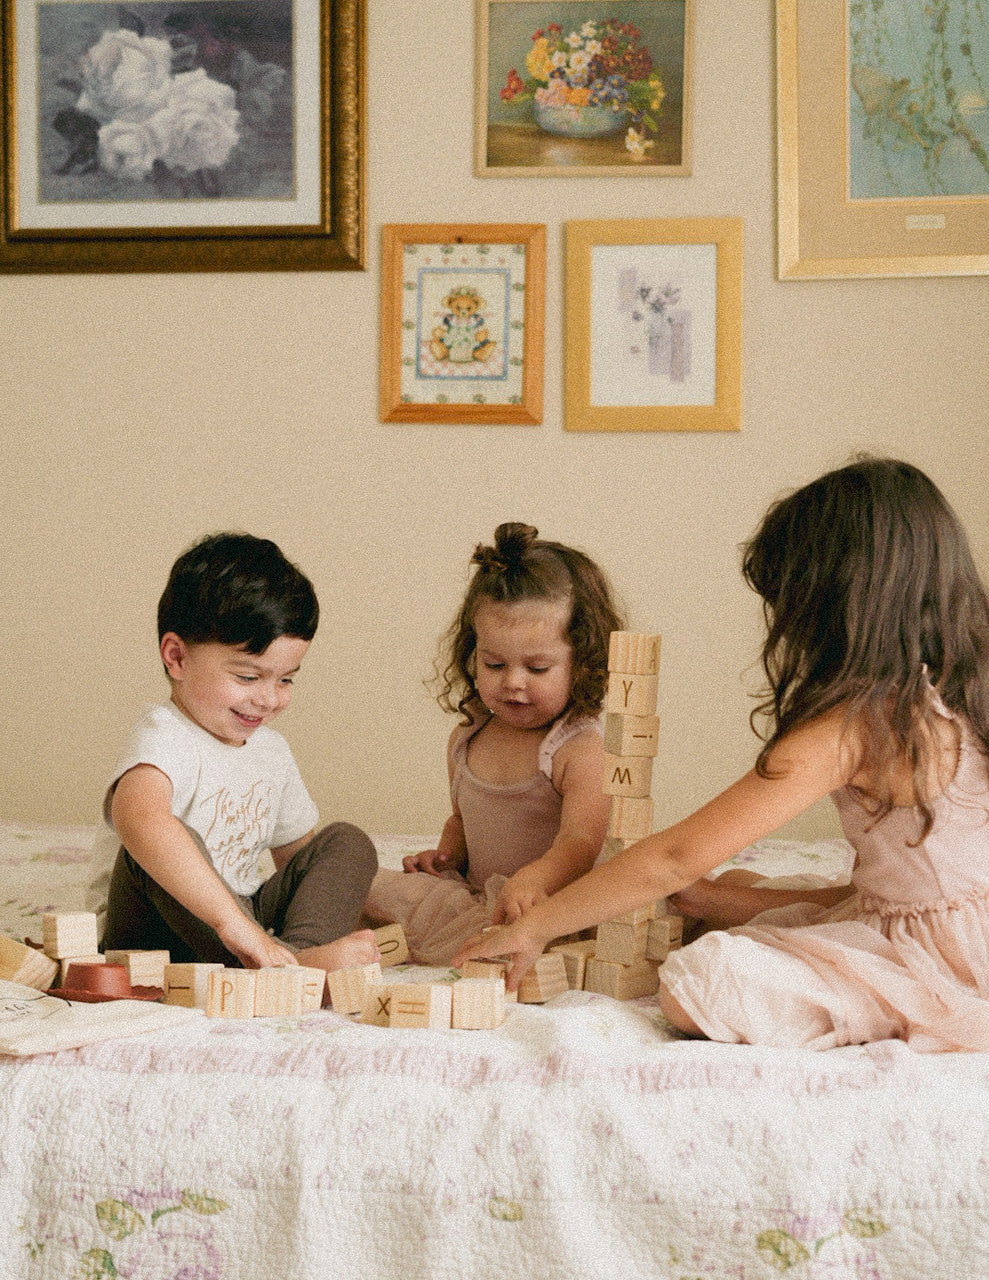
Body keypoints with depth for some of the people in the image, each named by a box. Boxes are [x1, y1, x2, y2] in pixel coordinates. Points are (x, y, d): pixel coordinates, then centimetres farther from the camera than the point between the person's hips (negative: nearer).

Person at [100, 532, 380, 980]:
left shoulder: (271, 750, 10)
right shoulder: (164, 738, -20)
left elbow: (296, 853, 25)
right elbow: (139, 818, -45)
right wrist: (234, 924, -53)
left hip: (248, 920, 8)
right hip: (158, 937, -8)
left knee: (346, 841, 0)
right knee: (151, 854, -34)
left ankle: (305, 946, -29)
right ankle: (291, 963, -39)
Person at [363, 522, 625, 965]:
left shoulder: (580, 749, -14)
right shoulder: (467, 740, 9)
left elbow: (579, 843, -29)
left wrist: (532, 880, -51)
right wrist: (447, 855, 4)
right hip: (472, 895, 7)